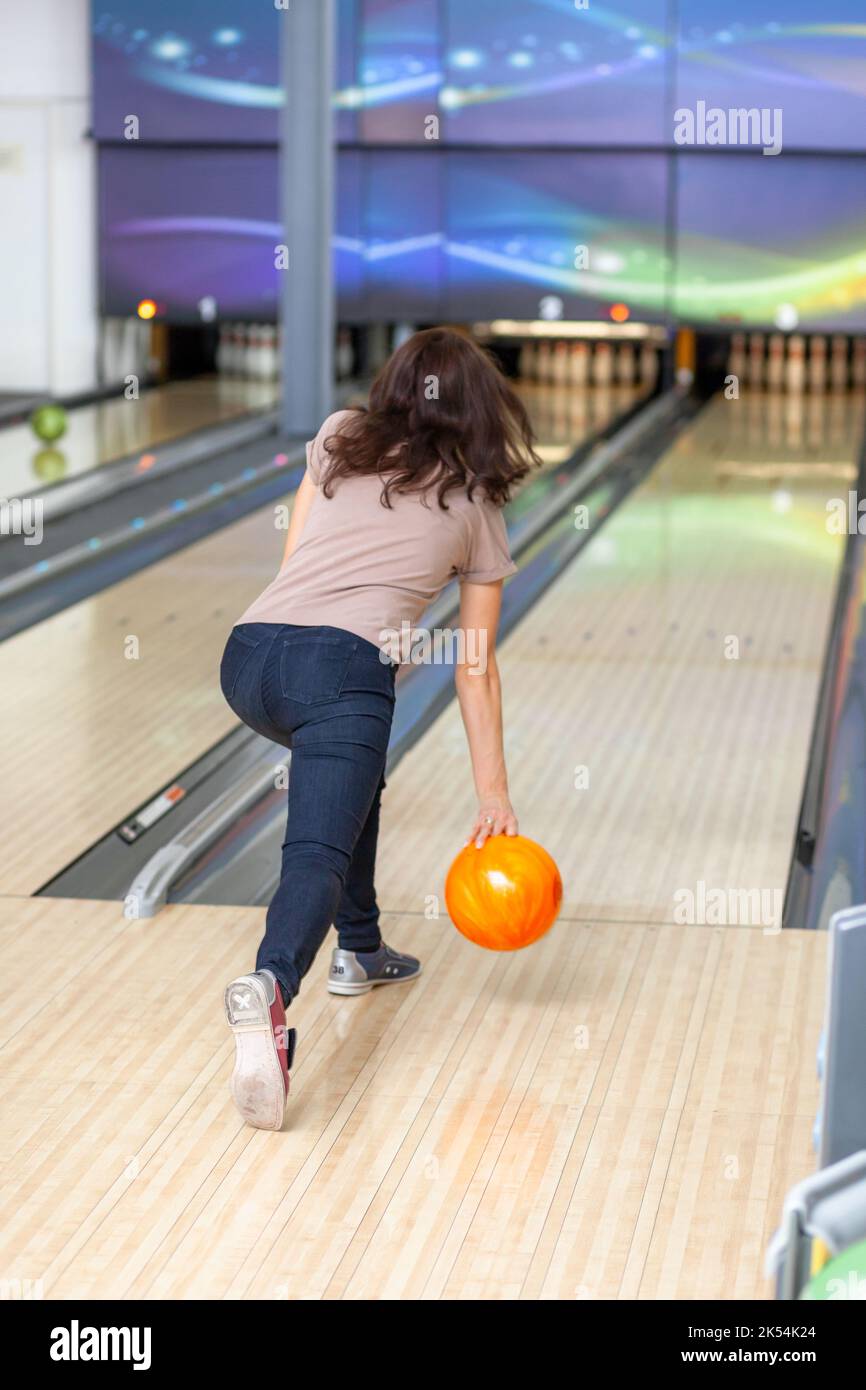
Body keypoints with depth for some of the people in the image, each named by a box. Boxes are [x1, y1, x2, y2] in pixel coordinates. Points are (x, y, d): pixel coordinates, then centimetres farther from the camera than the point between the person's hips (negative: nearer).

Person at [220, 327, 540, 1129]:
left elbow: (292, 564, 18)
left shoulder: (338, 440, 21)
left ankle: (359, 951, 37)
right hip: (342, 672, -4)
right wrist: (493, 796, 23)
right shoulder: (476, 507, 17)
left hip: (248, 660, 5)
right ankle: (269, 989, -44)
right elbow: (475, 669, 18)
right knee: (318, 854, -14)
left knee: (351, 772, 32)